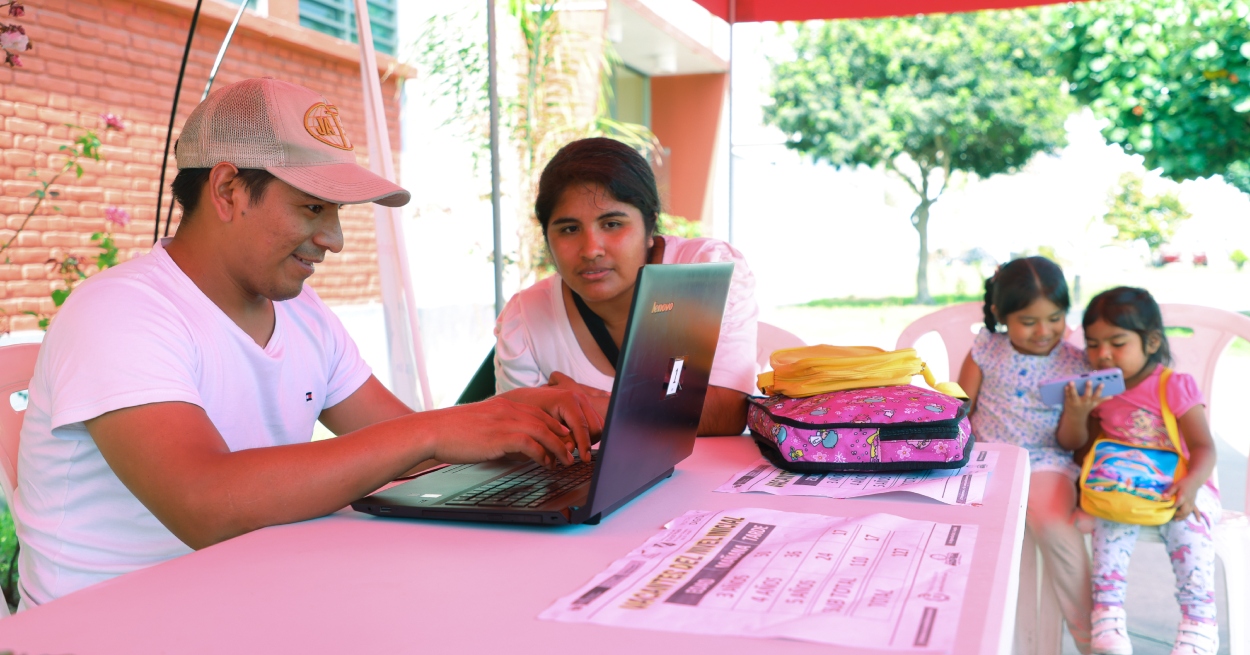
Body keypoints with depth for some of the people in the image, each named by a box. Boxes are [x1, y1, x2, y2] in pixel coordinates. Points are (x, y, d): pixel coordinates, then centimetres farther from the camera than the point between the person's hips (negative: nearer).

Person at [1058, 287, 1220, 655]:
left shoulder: (1175, 387, -5)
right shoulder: (1097, 391, 7)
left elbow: (1203, 447, -10)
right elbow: (1073, 444, 9)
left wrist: (1191, 484, -31)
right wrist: (1076, 413, -13)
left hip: (1173, 488, -2)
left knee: (1186, 522, -33)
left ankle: (1198, 624, -25)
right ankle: (1108, 615, -30)